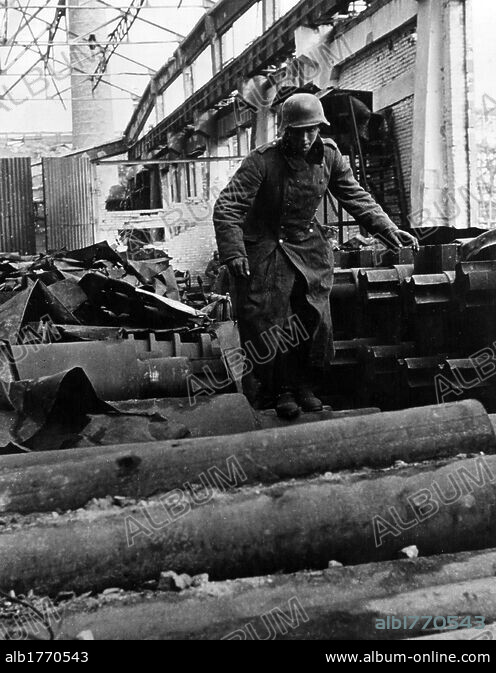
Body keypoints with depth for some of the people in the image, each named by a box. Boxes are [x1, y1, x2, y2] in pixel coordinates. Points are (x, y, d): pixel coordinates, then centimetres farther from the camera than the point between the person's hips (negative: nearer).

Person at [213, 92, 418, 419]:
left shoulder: (329, 155, -6)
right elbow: (227, 207, -24)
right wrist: (233, 252, -35)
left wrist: (388, 229, -8)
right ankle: (283, 390, 13)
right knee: (274, 322, -4)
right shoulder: (262, 160, -21)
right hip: (266, 250, -4)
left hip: (309, 248, 5)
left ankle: (304, 385, 20)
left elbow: (355, 196, 3)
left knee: (315, 318, 3)